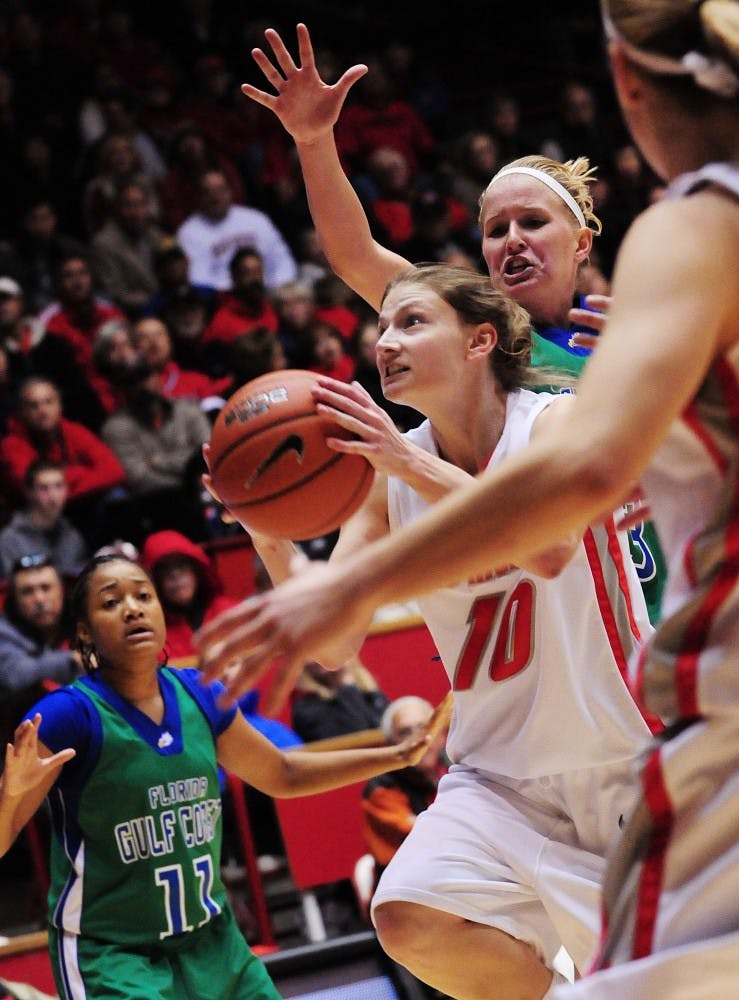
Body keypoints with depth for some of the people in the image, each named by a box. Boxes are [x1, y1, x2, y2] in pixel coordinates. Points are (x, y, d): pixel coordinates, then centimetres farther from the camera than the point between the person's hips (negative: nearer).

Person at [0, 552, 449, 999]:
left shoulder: (200, 695, 0)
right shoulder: (68, 714, -17)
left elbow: (282, 774, 17)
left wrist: (397, 756, 17)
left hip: (210, 941, 6)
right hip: (109, 956, -6)